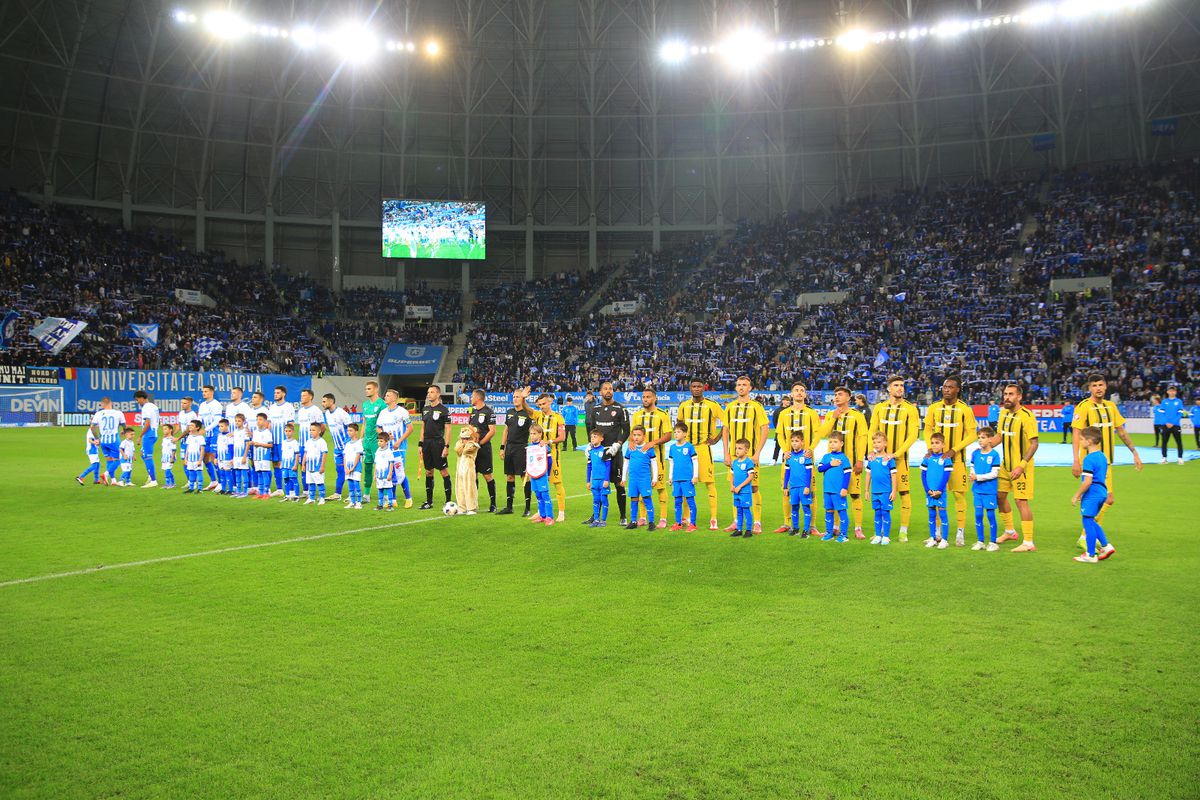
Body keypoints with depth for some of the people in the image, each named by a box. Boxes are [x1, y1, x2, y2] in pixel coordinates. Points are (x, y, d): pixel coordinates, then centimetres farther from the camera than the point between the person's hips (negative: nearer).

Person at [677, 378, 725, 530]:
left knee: (709, 482, -6)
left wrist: (717, 438, -5)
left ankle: (713, 519, -2)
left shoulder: (712, 405, -4)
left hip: (704, 447, -4)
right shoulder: (684, 405, 9)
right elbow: (679, 422, 25)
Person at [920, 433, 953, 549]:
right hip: (929, 491, 4)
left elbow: (946, 476, -7)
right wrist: (928, 490, -4)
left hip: (940, 492, -3)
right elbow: (923, 475, 5)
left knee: (942, 513, -2)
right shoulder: (927, 458, 5)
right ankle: (932, 539, 17)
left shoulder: (946, 459, -4)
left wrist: (939, 490, -13)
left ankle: (944, 540, 2)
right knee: (931, 514, 10)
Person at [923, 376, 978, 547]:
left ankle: (960, 533, 4)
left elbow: (972, 435, -3)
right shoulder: (933, 408, 6)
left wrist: (954, 450, -13)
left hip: (957, 458, -2)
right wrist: (931, 447, -8)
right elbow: (928, 430, 9)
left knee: (959, 494, -3)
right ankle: (938, 532, 15)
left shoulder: (965, 410, -2)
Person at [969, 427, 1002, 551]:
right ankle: (980, 541, 16)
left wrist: (978, 477, -15)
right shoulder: (975, 453, 5)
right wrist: (972, 476, -5)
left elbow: (994, 474, -13)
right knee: (978, 514, 6)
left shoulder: (994, 455, -10)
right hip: (978, 489, 4)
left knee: (990, 514, 2)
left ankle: (993, 543, 11)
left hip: (990, 490, -4)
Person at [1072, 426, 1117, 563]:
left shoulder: (1089, 459, -18)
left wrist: (1077, 495, -13)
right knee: (1091, 522, 22)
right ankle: (1106, 546, 20)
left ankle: (1091, 555, 6)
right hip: (1102, 493, 10)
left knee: (1088, 522, 0)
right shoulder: (1102, 456, 11)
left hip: (1091, 495, -10)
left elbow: (1087, 481, -22)